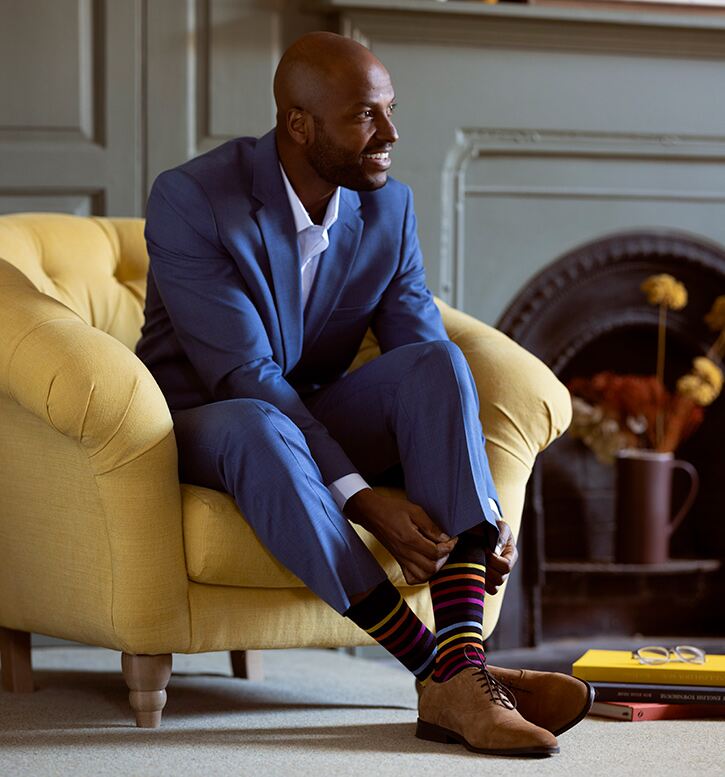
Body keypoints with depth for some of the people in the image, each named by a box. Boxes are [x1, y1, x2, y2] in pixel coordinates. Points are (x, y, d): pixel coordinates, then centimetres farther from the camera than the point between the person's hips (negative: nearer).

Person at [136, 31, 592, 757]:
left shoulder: (389, 208, -3)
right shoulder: (190, 199, -20)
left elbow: (426, 363, -5)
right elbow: (244, 374, -27)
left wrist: (485, 510, -20)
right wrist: (360, 499, -34)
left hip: (313, 422, 5)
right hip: (199, 423, -5)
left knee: (438, 362, -25)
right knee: (257, 426, -40)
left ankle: (464, 671, -37)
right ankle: (434, 669, -36)